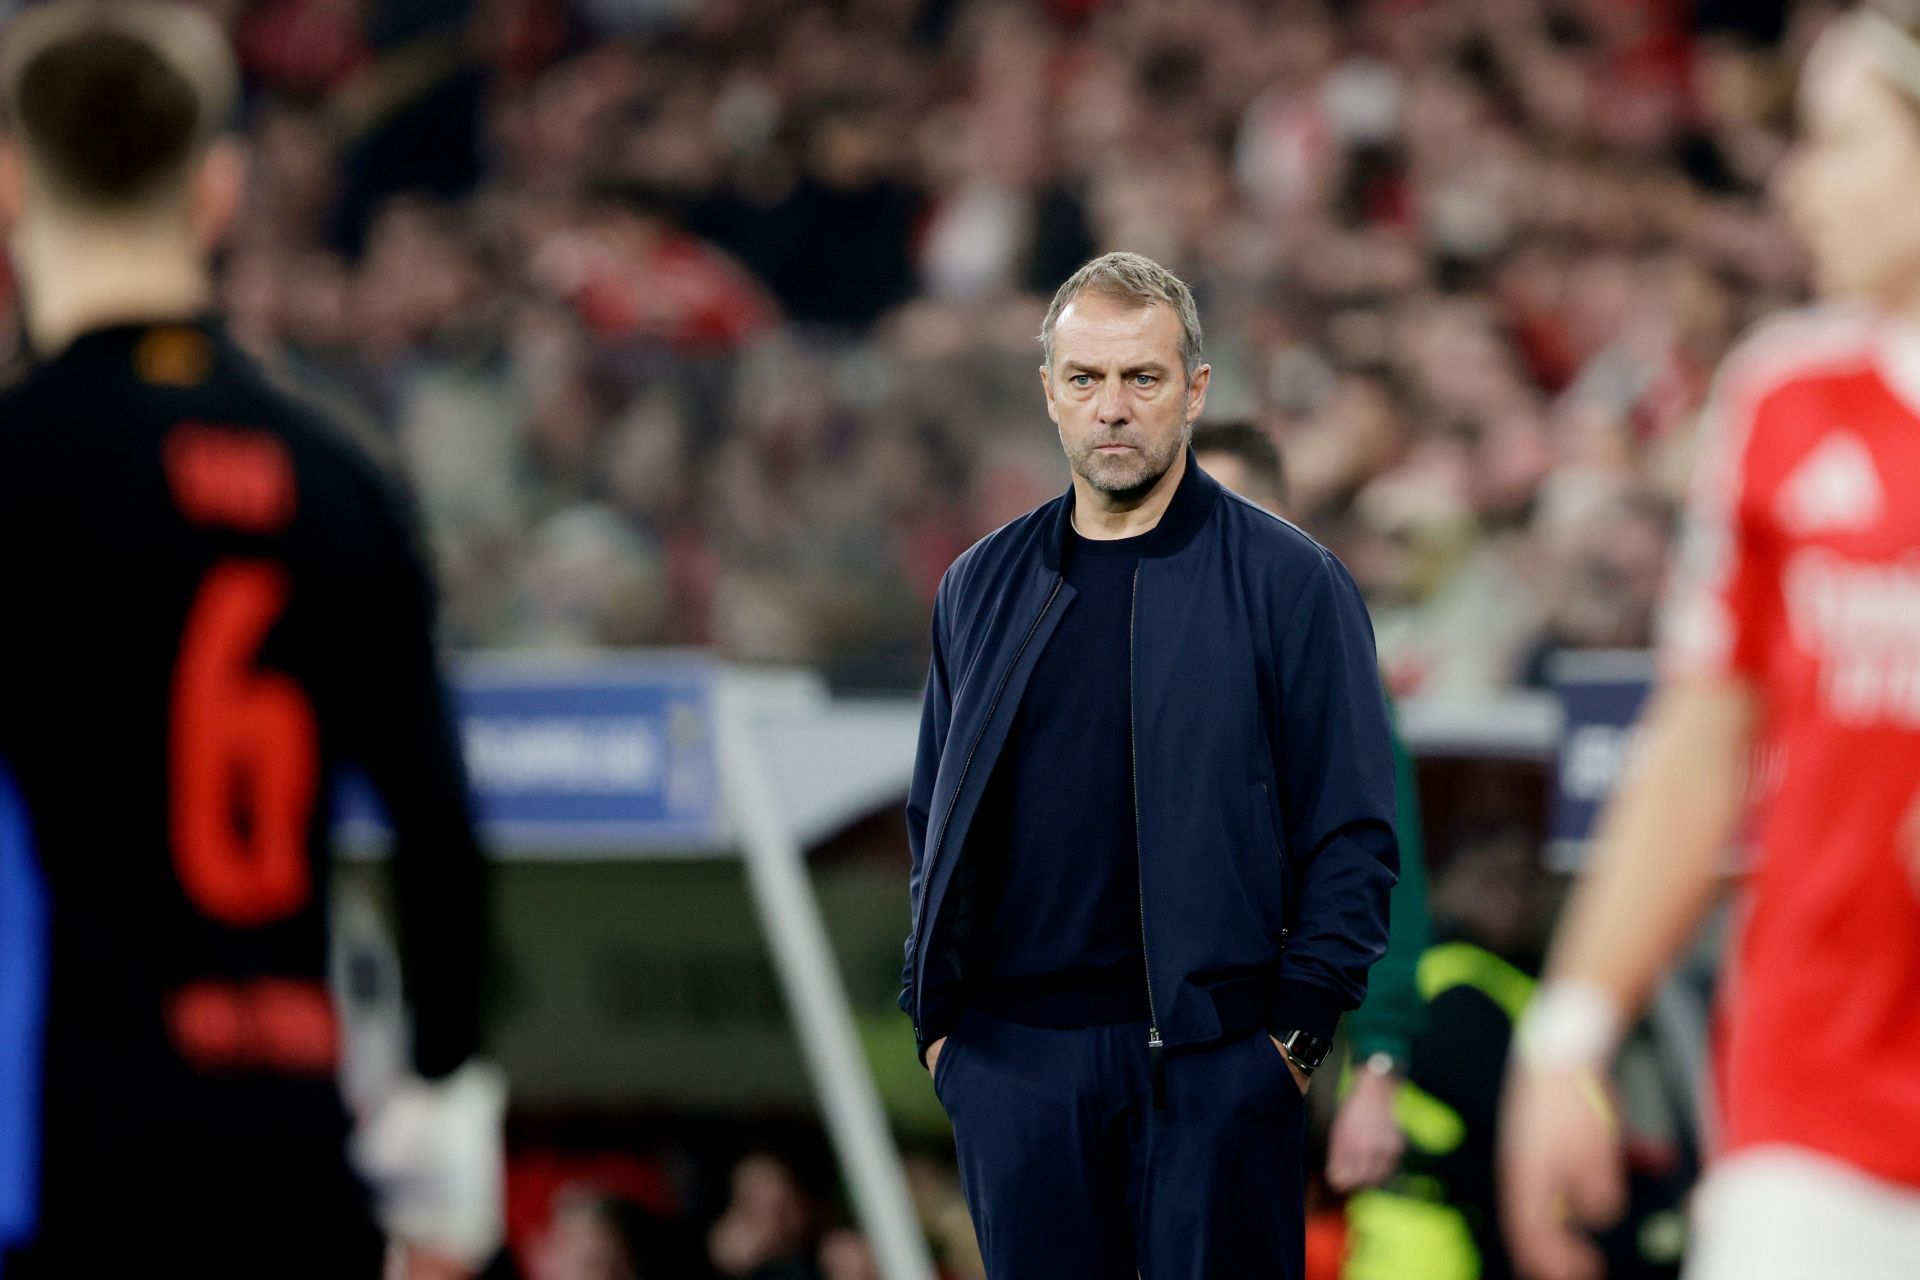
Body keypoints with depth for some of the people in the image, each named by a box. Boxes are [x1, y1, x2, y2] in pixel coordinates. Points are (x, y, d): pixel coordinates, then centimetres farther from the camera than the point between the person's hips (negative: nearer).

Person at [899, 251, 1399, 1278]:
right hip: (1012, 1058, 4)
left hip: (1212, 1064, -3)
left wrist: (1300, 1028, -8)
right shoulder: (981, 587, 14)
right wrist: (934, 1017, 8)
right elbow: (935, 824, 18)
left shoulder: (1288, 582, 2)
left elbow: (1353, 832, -2)